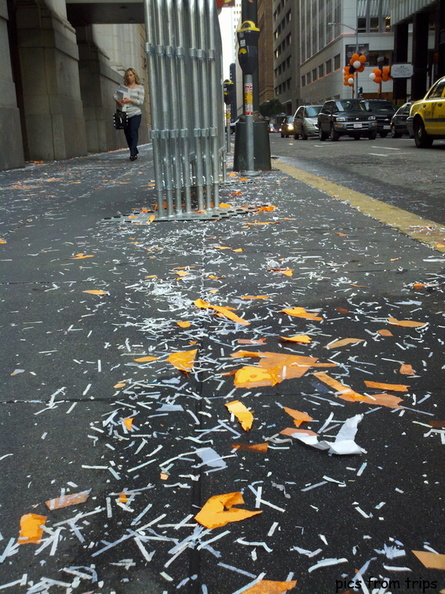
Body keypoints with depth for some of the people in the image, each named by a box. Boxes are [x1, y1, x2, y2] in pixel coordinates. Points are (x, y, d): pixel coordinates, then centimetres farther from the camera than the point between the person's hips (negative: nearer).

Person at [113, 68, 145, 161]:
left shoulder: (140, 87, 5)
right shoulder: (123, 87, 13)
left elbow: (141, 101, -3)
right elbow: (115, 95, 5)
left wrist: (130, 100, -15)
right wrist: (118, 100, -16)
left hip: (135, 114, -4)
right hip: (124, 114, 4)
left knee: (133, 133, -15)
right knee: (127, 134, 6)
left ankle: (133, 153, -16)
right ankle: (135, 152, 19)